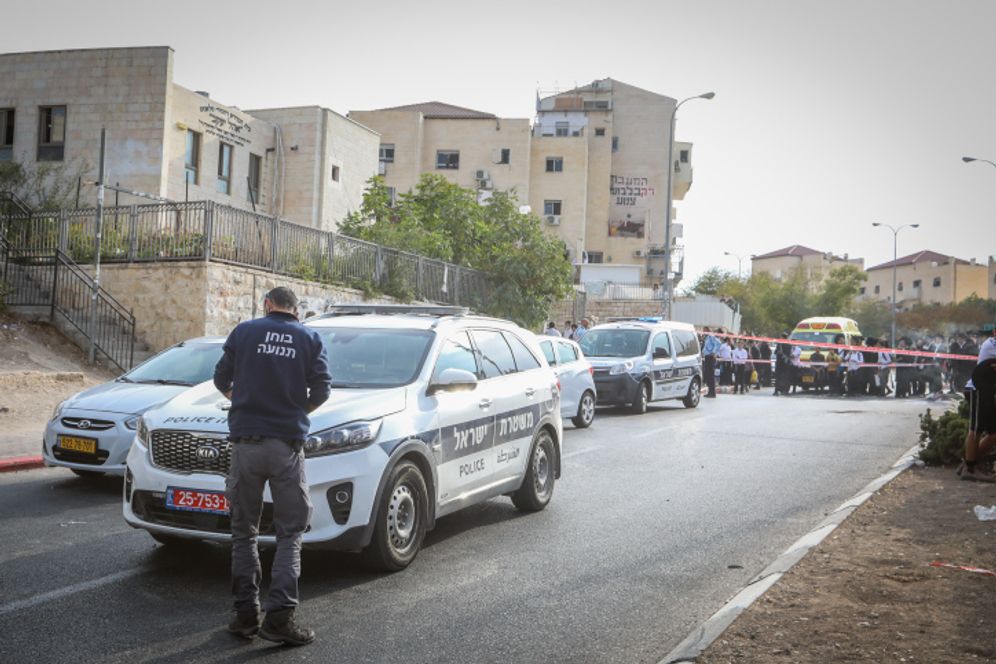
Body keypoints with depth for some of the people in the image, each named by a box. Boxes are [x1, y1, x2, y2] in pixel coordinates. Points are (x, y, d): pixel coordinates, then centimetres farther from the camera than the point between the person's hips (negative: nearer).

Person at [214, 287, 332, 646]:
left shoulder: (244, 331, 6)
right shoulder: (310, 339, 6)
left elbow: (221, 380, 11)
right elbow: (321, 390, 0)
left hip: (245, 442, 1)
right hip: (288, 444, 0)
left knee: (244, 532, 11)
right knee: (289, 534, 4)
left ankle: (246, 613, 11)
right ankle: (279, 615, -6)